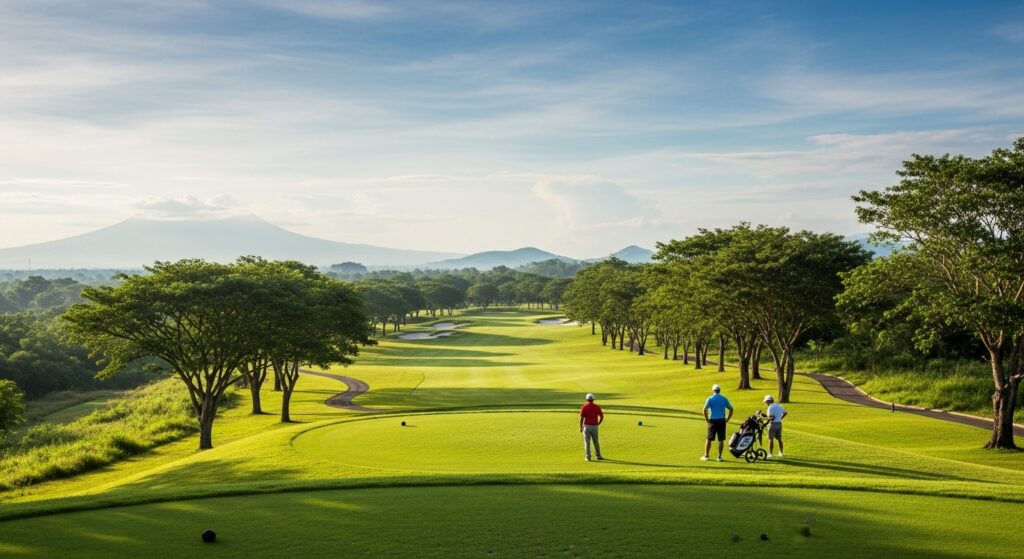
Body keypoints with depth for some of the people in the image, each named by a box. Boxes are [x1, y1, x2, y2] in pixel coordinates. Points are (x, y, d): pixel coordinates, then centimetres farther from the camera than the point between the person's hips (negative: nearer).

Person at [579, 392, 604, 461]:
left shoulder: (584, 407, -7)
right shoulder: (597, 407, 0)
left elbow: (581, 418, -10)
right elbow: (602, 417, 2)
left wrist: (581, 427, -1)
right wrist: (598, 424, 14)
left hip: (586, 426, -2)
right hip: (594, 426, 2)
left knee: (587, 442, 4)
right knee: (596, 442, 15)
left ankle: (588, 457, 3)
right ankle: (598, 456, 23)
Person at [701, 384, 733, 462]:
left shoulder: (710, 399, -3)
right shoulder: (724, 399, 5)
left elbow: (705, 409, -12)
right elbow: (731, 409, 4)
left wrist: (707, 419, -3)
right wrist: (727, 419, 8)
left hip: (712, 420, -1)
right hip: (721, 420, 1)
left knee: (709, 439, 5)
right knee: (721, 440, 5)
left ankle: (706, 456, 8)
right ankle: (719, 457, 6)